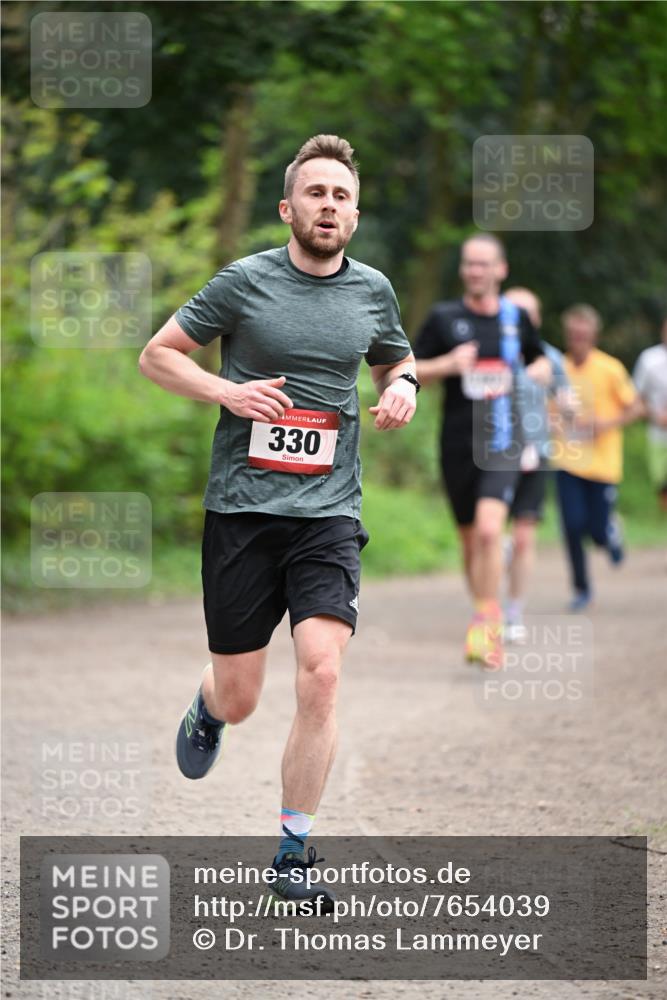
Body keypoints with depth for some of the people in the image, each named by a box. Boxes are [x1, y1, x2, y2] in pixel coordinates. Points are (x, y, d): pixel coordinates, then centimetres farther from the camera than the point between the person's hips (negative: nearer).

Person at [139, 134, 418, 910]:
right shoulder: (245, 282, -3)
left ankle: (293, 854, -4)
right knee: (239, 700, 4)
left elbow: (394, 361, 27)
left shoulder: (372, 291, 7)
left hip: (329, 513, 2)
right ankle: (207, 706, 44)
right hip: (242, 509, -1)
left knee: (320, 675, -16)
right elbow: (157, 356, 5)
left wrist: (402, 388, 3)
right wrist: (226, 390, -12)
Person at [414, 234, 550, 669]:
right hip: (458, 445, 1)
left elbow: (540, 359, 24)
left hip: (503, 442, -1)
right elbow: (408, 371, 4)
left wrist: (540, 370, 0)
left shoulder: (517, 318, 7)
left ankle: (485, 624, -14)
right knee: (470, 542, 9)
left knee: (489, 531, -21)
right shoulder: (444, 317, 2)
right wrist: (448, 364, -13)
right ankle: (491, 624, 27)